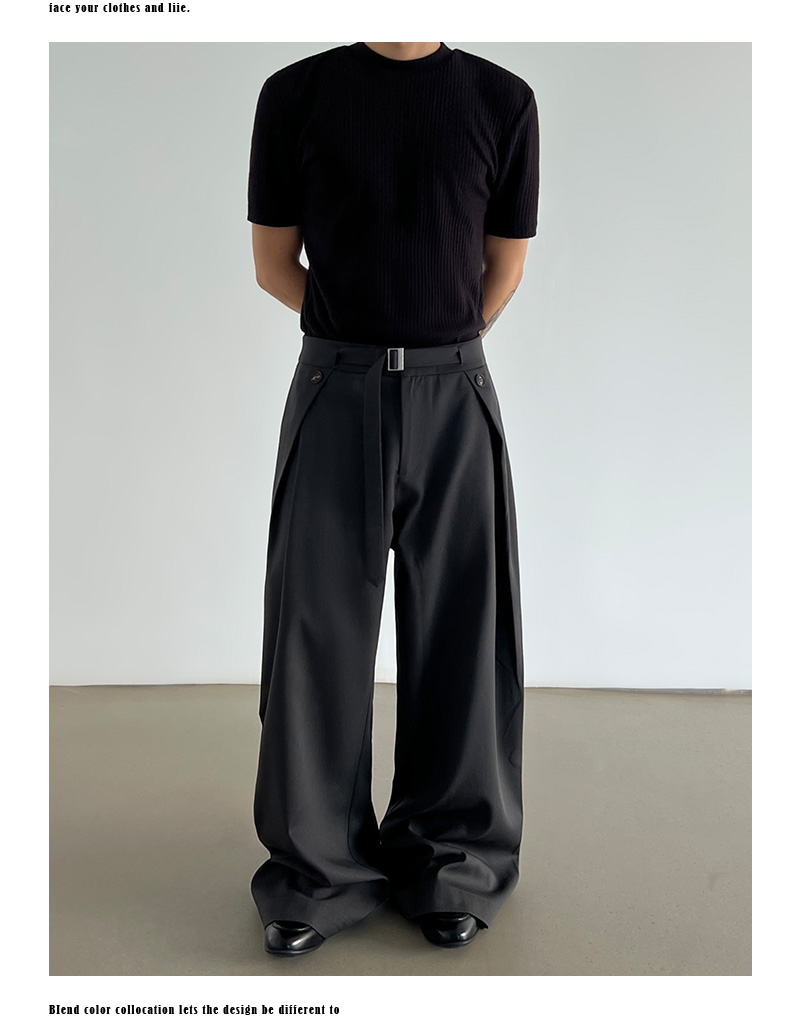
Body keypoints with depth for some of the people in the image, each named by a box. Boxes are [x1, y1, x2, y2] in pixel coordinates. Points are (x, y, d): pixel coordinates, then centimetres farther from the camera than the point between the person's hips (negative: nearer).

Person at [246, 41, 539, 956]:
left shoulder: (502, 101, 5)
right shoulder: (295, 95, 4)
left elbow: (504, 269, 11)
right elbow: (273, 263, 9)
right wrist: (368, 338, 9)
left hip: (455, 399, 1)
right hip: (335, 393, 0)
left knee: (457, 633, 4)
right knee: (318, 632, 1)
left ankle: (450, 862, 21)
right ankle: (318, 868, 17)